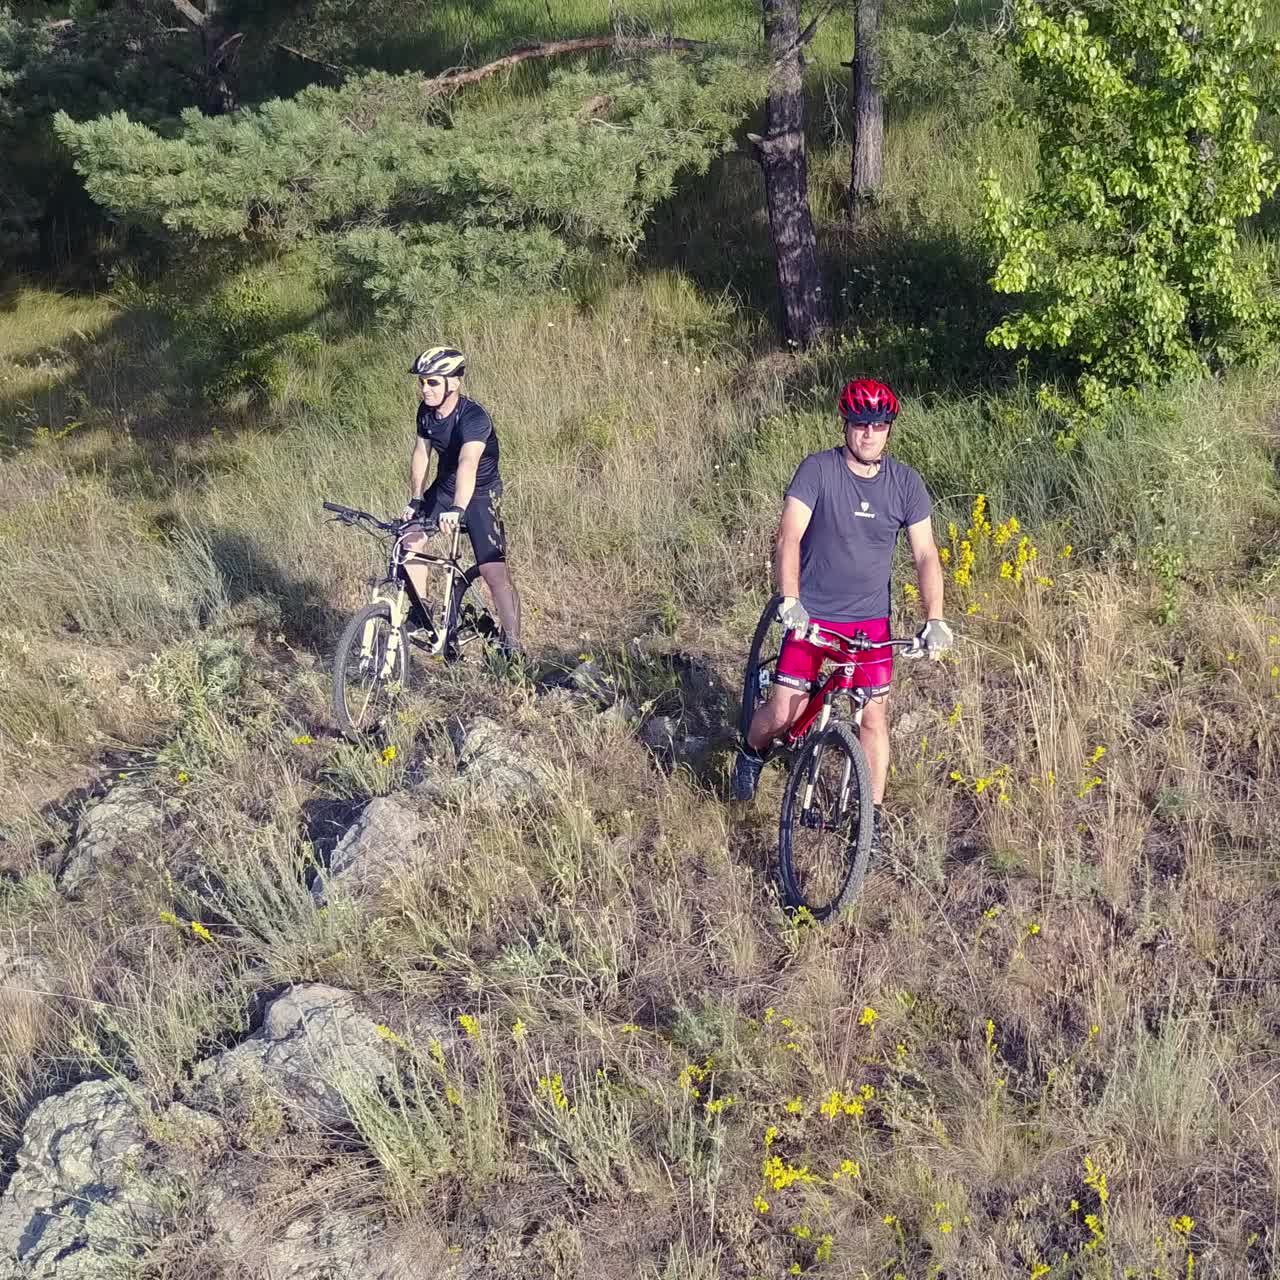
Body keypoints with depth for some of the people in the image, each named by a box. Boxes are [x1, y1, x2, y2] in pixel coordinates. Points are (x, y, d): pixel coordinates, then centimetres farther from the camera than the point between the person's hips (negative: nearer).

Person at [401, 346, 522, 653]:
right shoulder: (426, 412, -7)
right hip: (444, 487, 7)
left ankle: (512, 646, -9)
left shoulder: (474, 418, -30)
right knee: (409, 538, -9)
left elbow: (468, 463, -45)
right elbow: (421, 455, 4)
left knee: (495, 571, -16)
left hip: (480, 494, -7)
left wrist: (457, 509, -59)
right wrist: (415, 502, -2)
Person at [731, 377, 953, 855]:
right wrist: (789, 600, -32)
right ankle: (752, 753, 31)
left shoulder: (905, 482, -2)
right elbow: (789, 538, -18)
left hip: (870, 620, 2)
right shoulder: (818, 470, -11)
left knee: (873, 717, 0)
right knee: (784, 714, -4)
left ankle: (872, 814, 15)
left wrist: (935, 619, -14)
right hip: (812, 614, -2)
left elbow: (925, 555, -2)